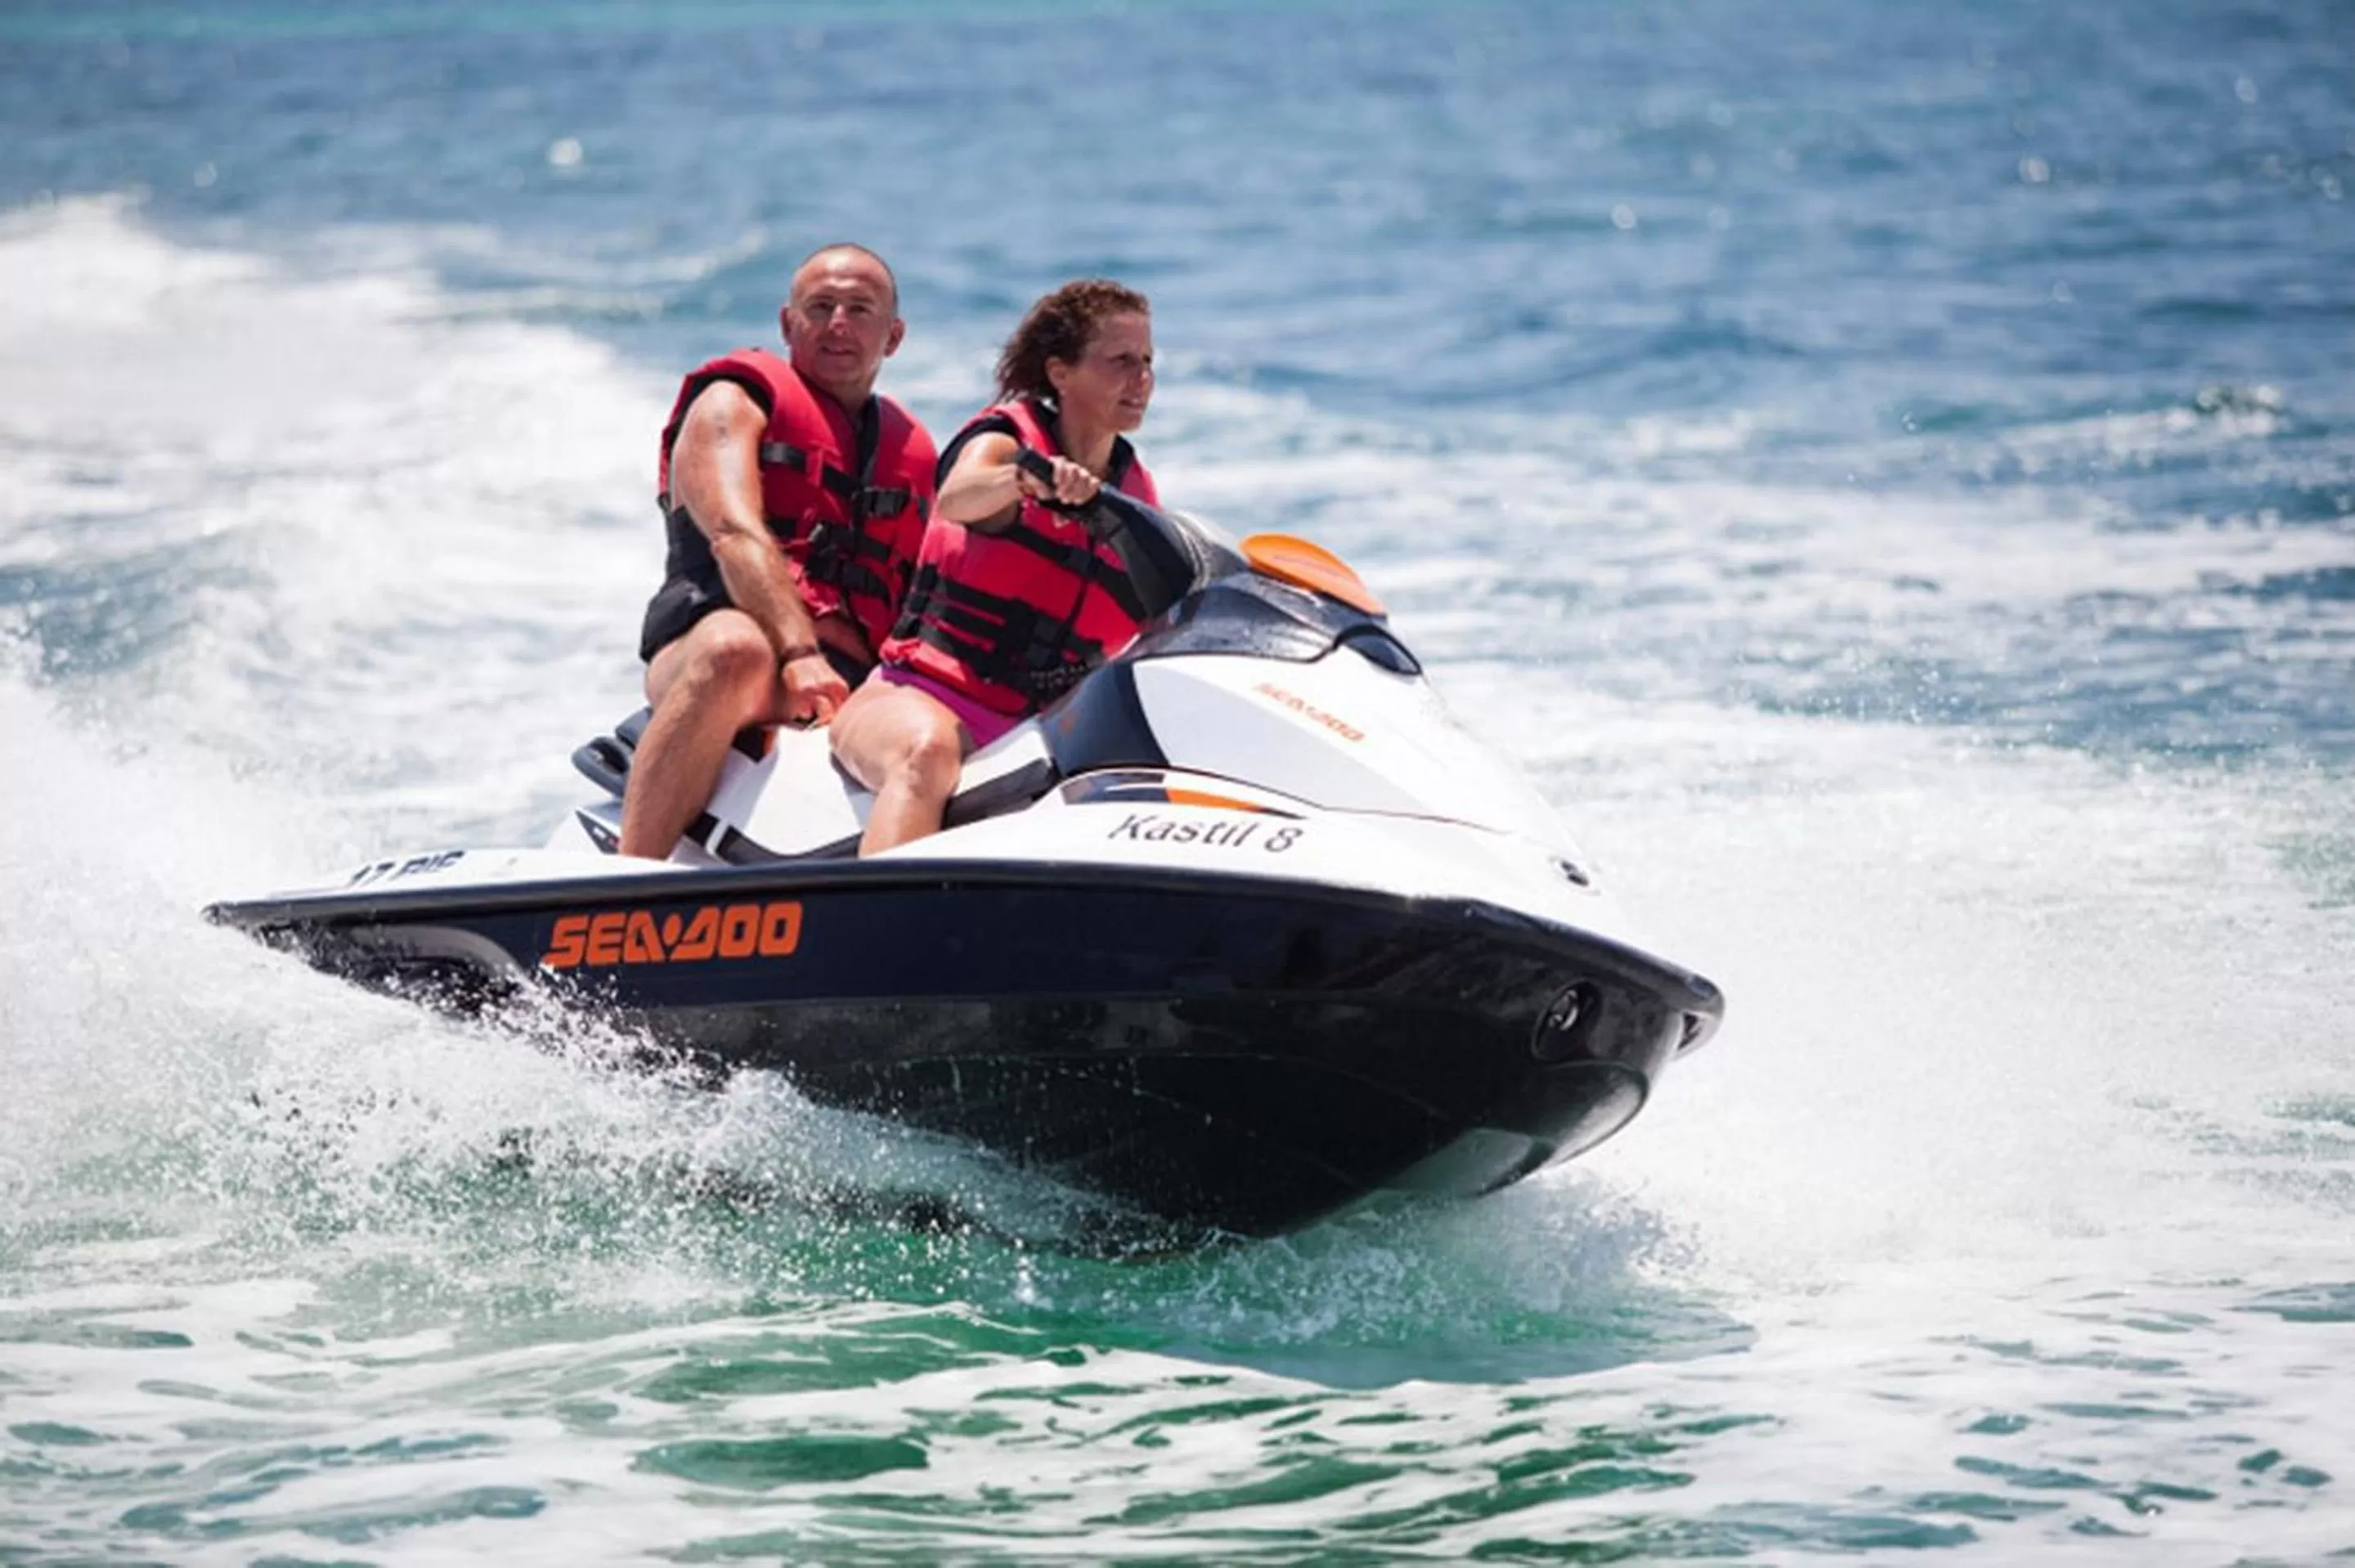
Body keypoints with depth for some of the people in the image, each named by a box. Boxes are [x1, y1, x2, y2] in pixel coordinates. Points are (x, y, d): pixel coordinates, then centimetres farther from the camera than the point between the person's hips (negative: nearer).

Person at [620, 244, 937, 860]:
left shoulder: (913, 453, 29)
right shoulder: (736, 402, 12)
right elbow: (735, 536, -7)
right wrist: (798, 653, -23)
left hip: (856, 684, 5)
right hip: (707, 643, -5)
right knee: (736, 651, -40)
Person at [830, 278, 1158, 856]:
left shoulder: (1136, 494, 15)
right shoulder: (1007, 438, -1)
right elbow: (956, 498, -27)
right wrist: (1029, 479, -48)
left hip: (1035, 733, 6)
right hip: (921, 693, -6)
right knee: (930, 751, -40)